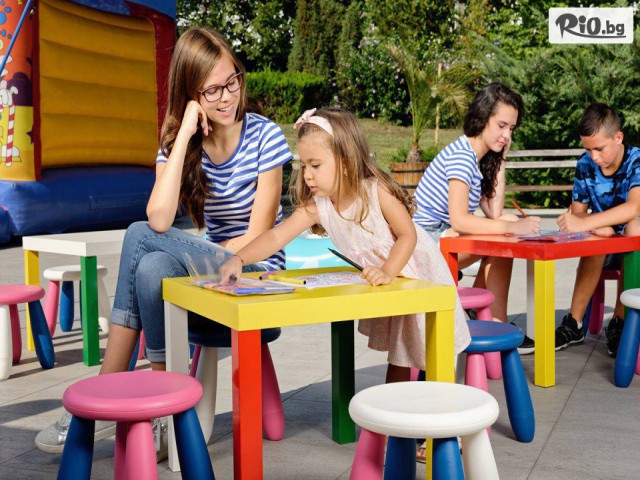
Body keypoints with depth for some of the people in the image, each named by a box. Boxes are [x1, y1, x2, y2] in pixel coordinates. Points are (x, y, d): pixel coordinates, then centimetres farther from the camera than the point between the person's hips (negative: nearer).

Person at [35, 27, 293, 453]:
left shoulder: (264, 137, -8)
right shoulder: (178, 142, 3)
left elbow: (259, 234, -11)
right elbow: (160, 220, -17)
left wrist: (198, 261, -17)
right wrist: (185, 135, -18)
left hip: (258, 272, -4)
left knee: (139, 238, -25)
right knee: (153, 267, -30)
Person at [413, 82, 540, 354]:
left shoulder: (478, 158, 13)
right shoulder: (461, 155, -17)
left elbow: (493, 213, 6)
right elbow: (458, 219, -27)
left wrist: (500, 161, 7)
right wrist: (512, 227, -29)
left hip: (444, 235, 10)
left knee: (508, 221, 7)